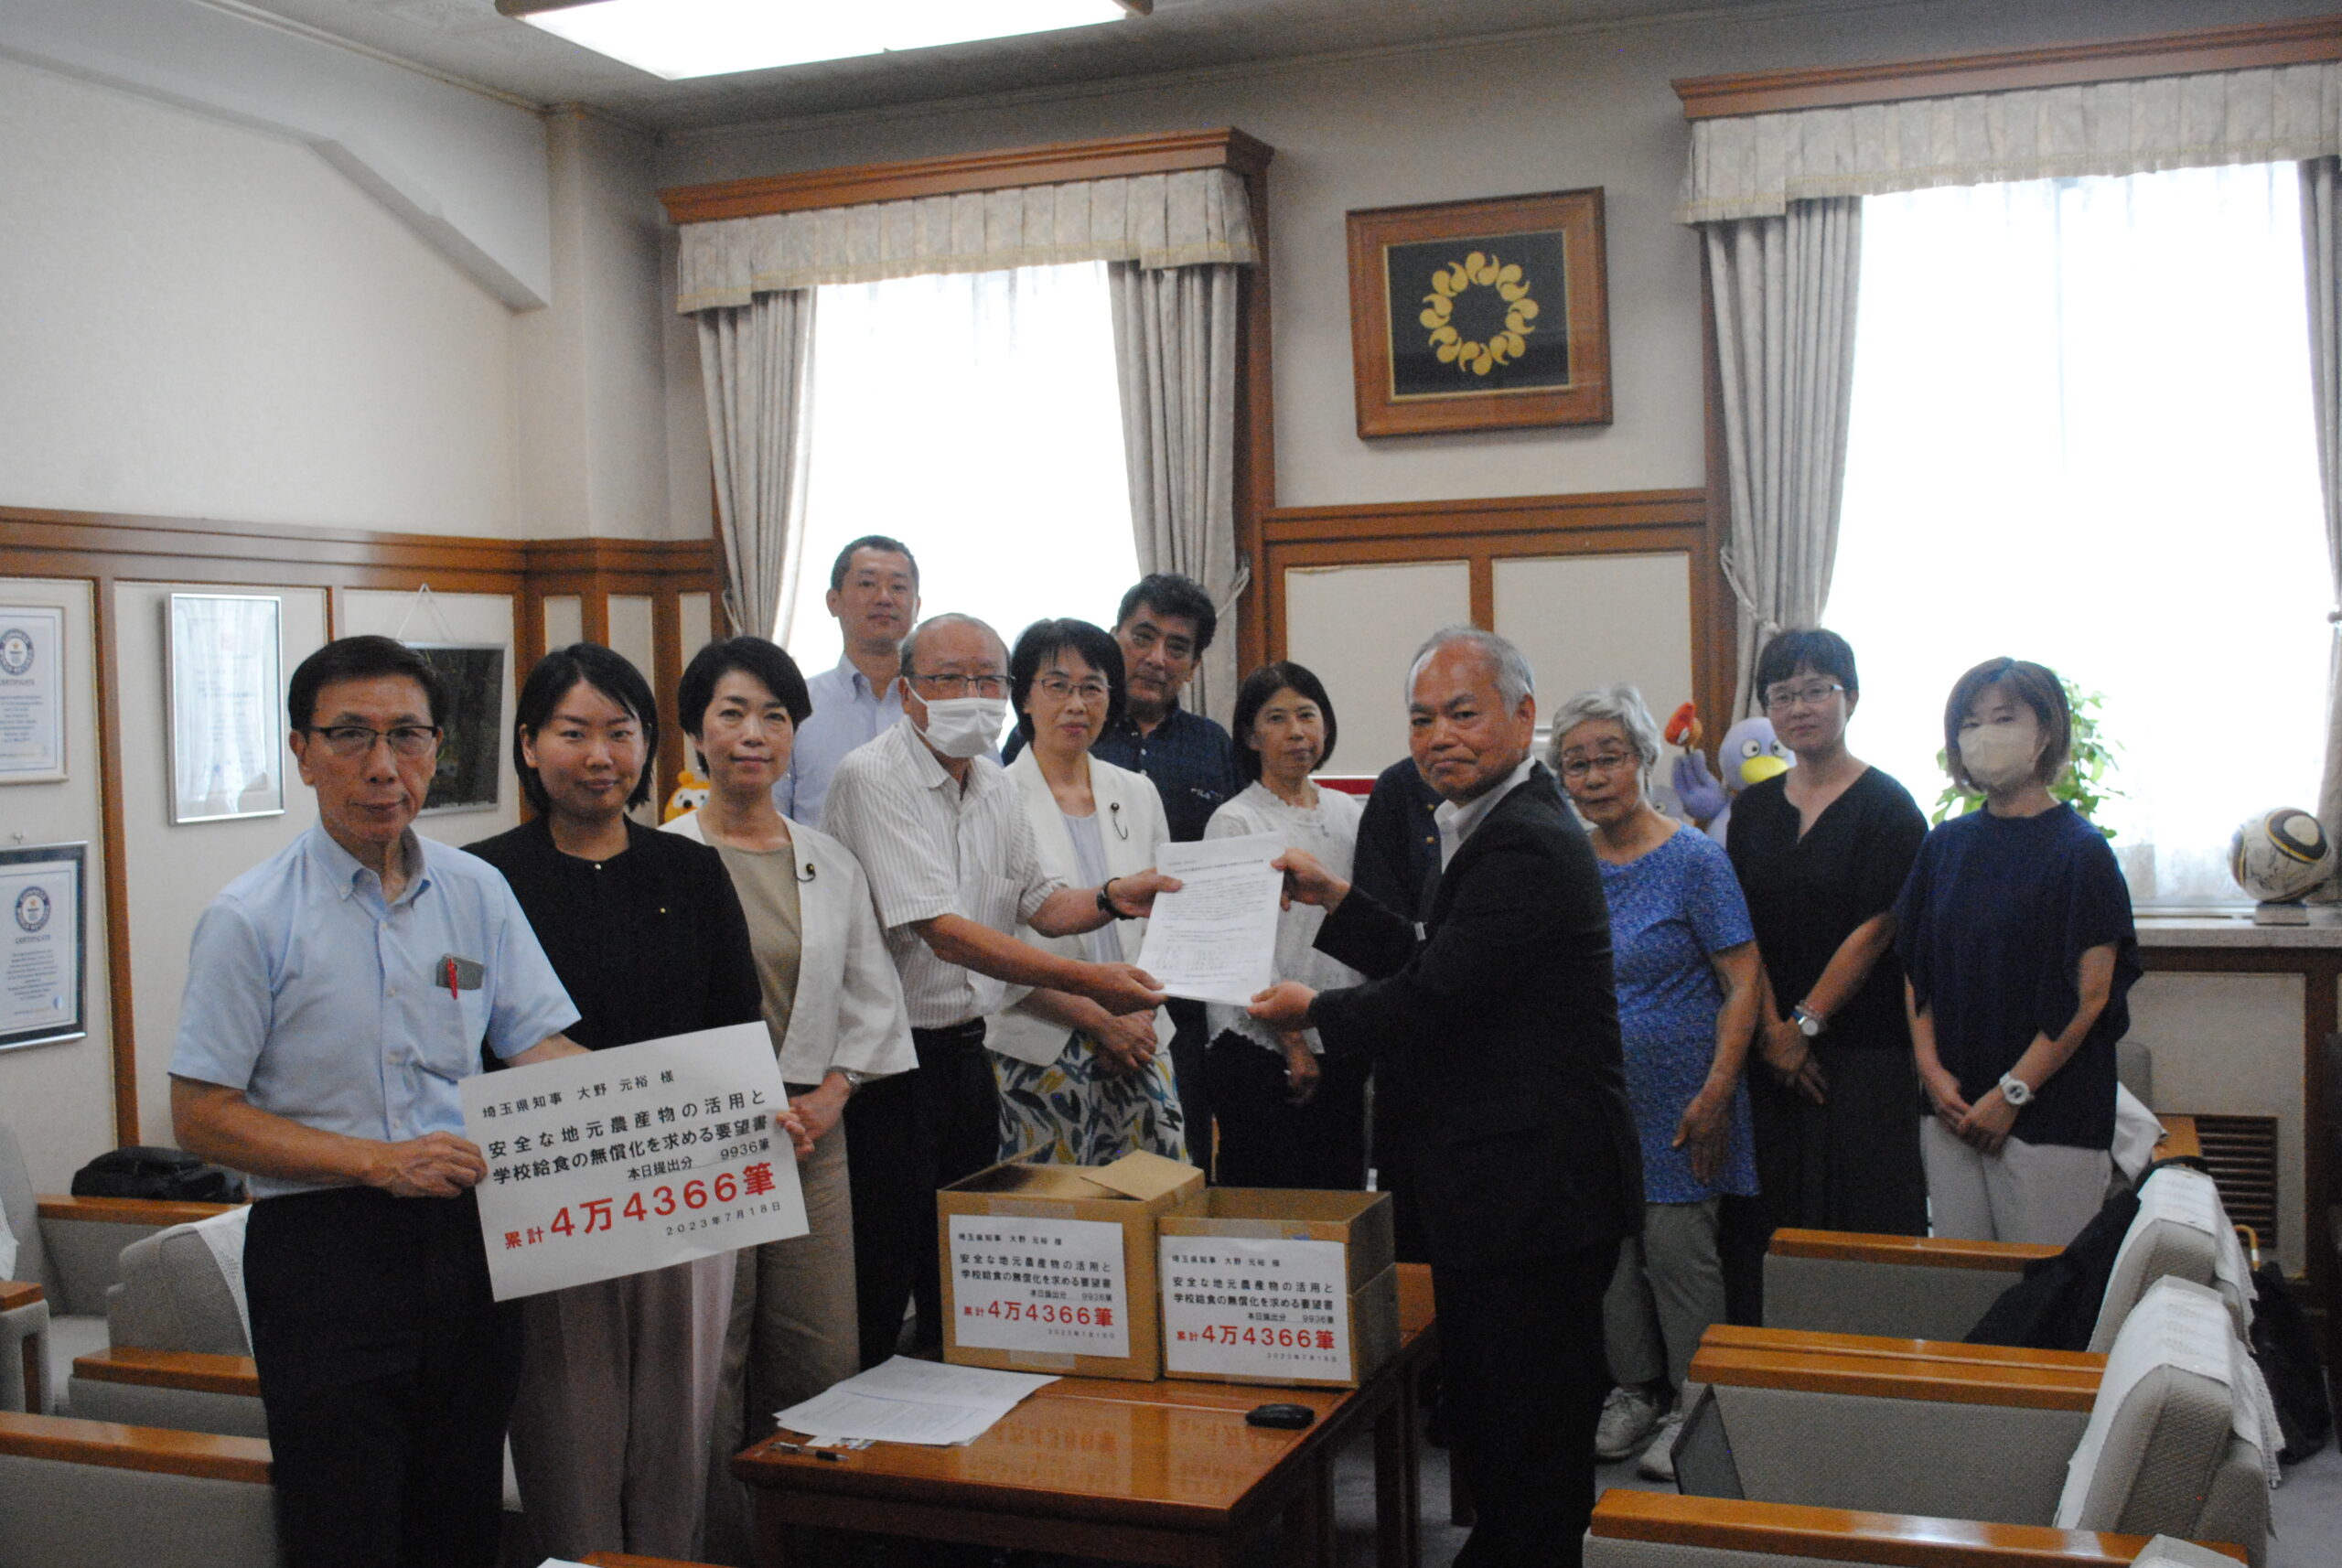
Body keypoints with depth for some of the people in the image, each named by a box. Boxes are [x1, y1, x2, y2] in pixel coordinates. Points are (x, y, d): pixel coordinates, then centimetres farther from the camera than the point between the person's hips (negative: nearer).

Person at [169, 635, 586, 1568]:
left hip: (468, 1240, 4)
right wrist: (378, 1159, -17)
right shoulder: (250, 921, -8)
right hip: (325, 1249, -4)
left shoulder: (478, 894, 6)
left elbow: (539, 1046, 4)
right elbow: (199, 1116, -8)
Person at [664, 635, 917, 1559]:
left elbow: (873, 999, 15)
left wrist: (832, 1094, 0)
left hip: (814, 1129, 4)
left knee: (822, 1359, 5)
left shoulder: (830, 862, 13)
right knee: (711, 1361, -2)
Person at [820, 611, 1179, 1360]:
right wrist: (1086, 981, -29)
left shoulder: (996, 786, 9)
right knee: (882, 1268, -1)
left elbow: (1036, 902, 18)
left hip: (965, 1048, 8)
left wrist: (1114, 899, -4)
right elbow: (945, 931, -25)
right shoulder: (872, 779, -17)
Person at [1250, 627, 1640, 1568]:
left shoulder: (1522, 845, -21)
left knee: (1526, 1436, 0)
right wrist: (1335, 901, 13)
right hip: (1511, 1182, 11)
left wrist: (1314, 1011, -6)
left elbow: (1431, 1000, -22)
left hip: (1534, 1195, -11)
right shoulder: (1495, 828, 14)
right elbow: (1434, 965, 18)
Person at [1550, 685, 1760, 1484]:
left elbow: (1742, 984, -11)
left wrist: (1715, 1094, -19)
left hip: (1675, 1103, -5)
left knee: (1679, 1250, -3)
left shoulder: (1695, 860, -8)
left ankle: (1693, 1408, 11)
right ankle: (1635, 1392, 25)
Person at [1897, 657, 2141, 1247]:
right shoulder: (1946, 844, 9)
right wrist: (1931, 1068, 0)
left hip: (2050, 1116, -5)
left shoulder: (2080, 850, -6)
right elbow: (1916, 969, 13)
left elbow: (2089, 996, -10)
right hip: (1951, 1109, 5)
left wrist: (2012, 1093, -11)